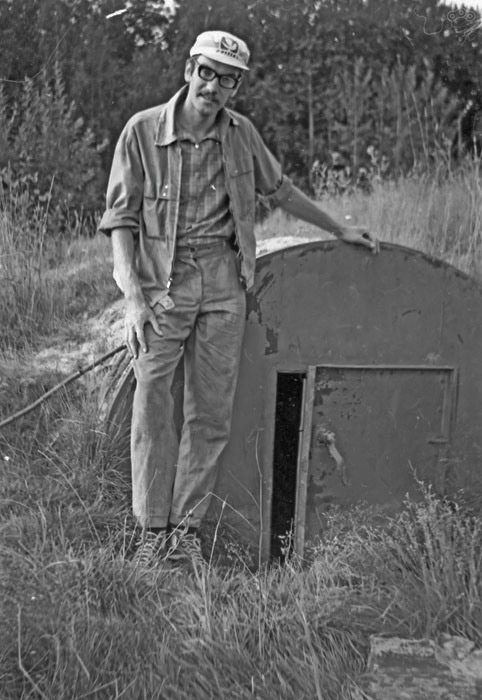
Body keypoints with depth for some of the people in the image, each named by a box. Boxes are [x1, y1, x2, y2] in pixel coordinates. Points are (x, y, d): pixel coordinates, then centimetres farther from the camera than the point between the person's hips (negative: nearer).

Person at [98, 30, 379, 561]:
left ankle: (187, 524, 17)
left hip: (222, 282, 4)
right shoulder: (143, 131, -9)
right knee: (152, 403, -2)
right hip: (162, 282, -3)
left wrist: (338, 229, 26)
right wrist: (133, 297, -17)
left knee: (212, 411, 5)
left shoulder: (241, 133, 2)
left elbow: (278, 189, 19)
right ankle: (153, 528, 12)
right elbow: (120, 219, -8)